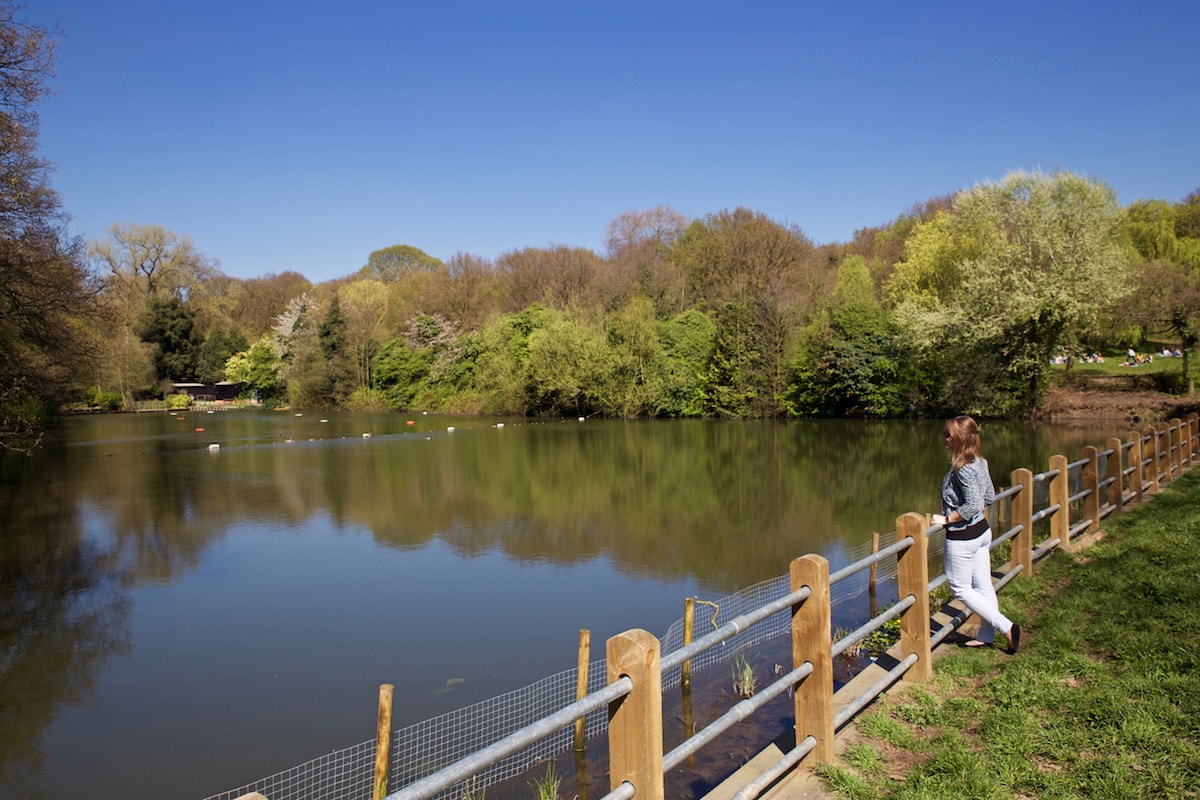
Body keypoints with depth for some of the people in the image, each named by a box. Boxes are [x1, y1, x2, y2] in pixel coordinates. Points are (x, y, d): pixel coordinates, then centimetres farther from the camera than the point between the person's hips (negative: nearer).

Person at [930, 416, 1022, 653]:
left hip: (962, 537, -9)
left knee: (960, 589, 6)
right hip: (982, 531, 9)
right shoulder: (980, 462, 3)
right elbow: (989, 497, 11)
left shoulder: (963, 469, -24)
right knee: (983, 586, 15)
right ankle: (986, 636, 24)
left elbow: (973, 505, -27)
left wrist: (946, 519, -18)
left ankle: (1006, 627, 6)